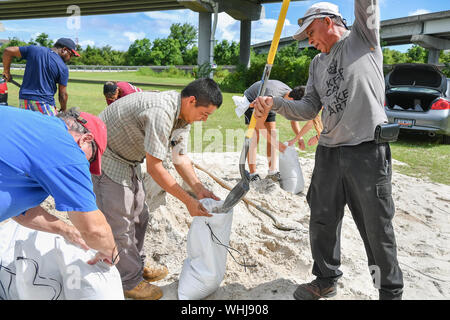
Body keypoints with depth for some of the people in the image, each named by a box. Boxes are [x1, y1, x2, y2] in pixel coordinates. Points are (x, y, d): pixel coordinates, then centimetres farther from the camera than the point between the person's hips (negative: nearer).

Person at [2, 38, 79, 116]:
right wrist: (63, 111, 13)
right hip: (44, 102, -5)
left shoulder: (34, 49, 7)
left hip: (24, 98, 5)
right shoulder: (63, 67, -5)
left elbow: (8, 51, 11)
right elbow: (63, 94, -2)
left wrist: (6, 71, 23)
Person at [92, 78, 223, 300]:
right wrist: (189, 201, -24)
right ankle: (130, 282, 13)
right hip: (106, 157, -10)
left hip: (127, 160, 10)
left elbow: (180, 158, 4)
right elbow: (154, 168, -30)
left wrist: (199, 189, -8)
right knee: (120, 222, -3)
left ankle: (137, 266, 33)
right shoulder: (161, 113, -34)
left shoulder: (183, 116, -3)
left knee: (139, 216, 16)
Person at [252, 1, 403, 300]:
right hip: (329, 153, 6)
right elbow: (310, 108, 12)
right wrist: (275, 104, -2)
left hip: (368, 151, -6)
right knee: (323, 222, 12)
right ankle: (326, 280, 32)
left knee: (377, 228, 4)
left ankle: (391, 291, 24)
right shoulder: (318, 63, 19)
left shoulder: (363, 37, 4)